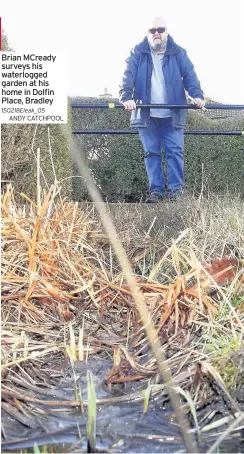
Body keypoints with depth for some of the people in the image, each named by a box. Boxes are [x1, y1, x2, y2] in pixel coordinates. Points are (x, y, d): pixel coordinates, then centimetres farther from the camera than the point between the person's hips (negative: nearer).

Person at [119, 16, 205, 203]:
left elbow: (189, 76, -3)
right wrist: (127, 97, -23)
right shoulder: (138, 54, 6)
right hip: (146, 114, 1)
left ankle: (176, 189, 3)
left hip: (172, 114, 0)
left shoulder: (178, 53, 7)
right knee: (152, 153, 3)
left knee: (175, 151, -4)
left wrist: (197, 95, -21)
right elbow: (128, 77, -5)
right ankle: (155, 190, 9)